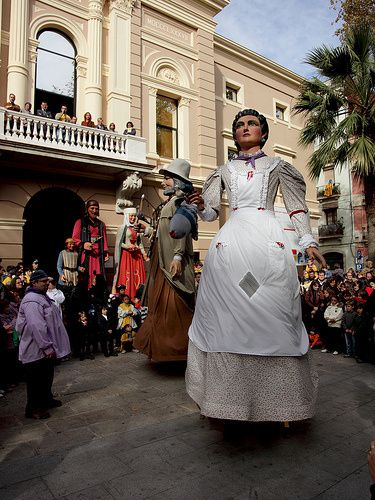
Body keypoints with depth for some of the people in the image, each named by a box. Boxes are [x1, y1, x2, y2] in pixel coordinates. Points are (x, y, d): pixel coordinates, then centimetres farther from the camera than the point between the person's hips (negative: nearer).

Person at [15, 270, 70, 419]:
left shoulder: (42, 297, 12)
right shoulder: (32, 301, -23)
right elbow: (37, 327, -29)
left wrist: (50, 346, 22)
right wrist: (47, 347, -27)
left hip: (46, 348, 10)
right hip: (37, 350, -10)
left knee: (47, 376, 22)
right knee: (36, 380, 4)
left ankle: (46, 400, 38)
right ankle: (33, 408, 18)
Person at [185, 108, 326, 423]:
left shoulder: (277, 165, 17)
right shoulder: (225, 170, 21)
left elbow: (297, 207, 12)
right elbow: (211, 212, 17)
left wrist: (308, 241, 1)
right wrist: (201, 205, -5)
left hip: (268, 239, -1)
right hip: (231, 241, 2)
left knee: (272, 313, -6)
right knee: (230, 315, -4)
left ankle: (277, 397, 6)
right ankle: (231, 396, 7)